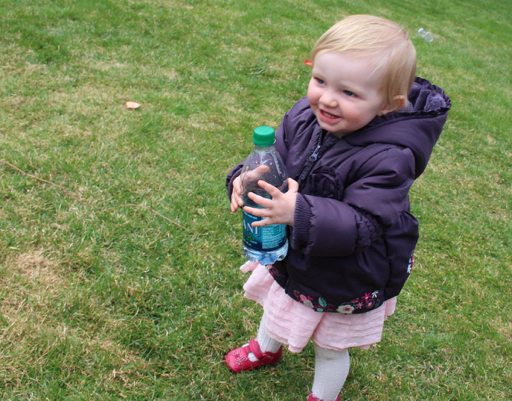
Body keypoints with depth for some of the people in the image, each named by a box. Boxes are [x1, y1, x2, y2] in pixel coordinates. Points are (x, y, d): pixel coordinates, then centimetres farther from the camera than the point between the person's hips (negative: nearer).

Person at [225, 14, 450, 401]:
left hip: (345, 278, -6)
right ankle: (266, 348, 70)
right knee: (277, 304, 36)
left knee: (330, 348, 22)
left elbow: (362, 225, -38)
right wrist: (246, 179, -29)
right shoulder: (304, 116, -18)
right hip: (292, 255, 6)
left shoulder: (387, 160, -36)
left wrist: (300, 213, -50)